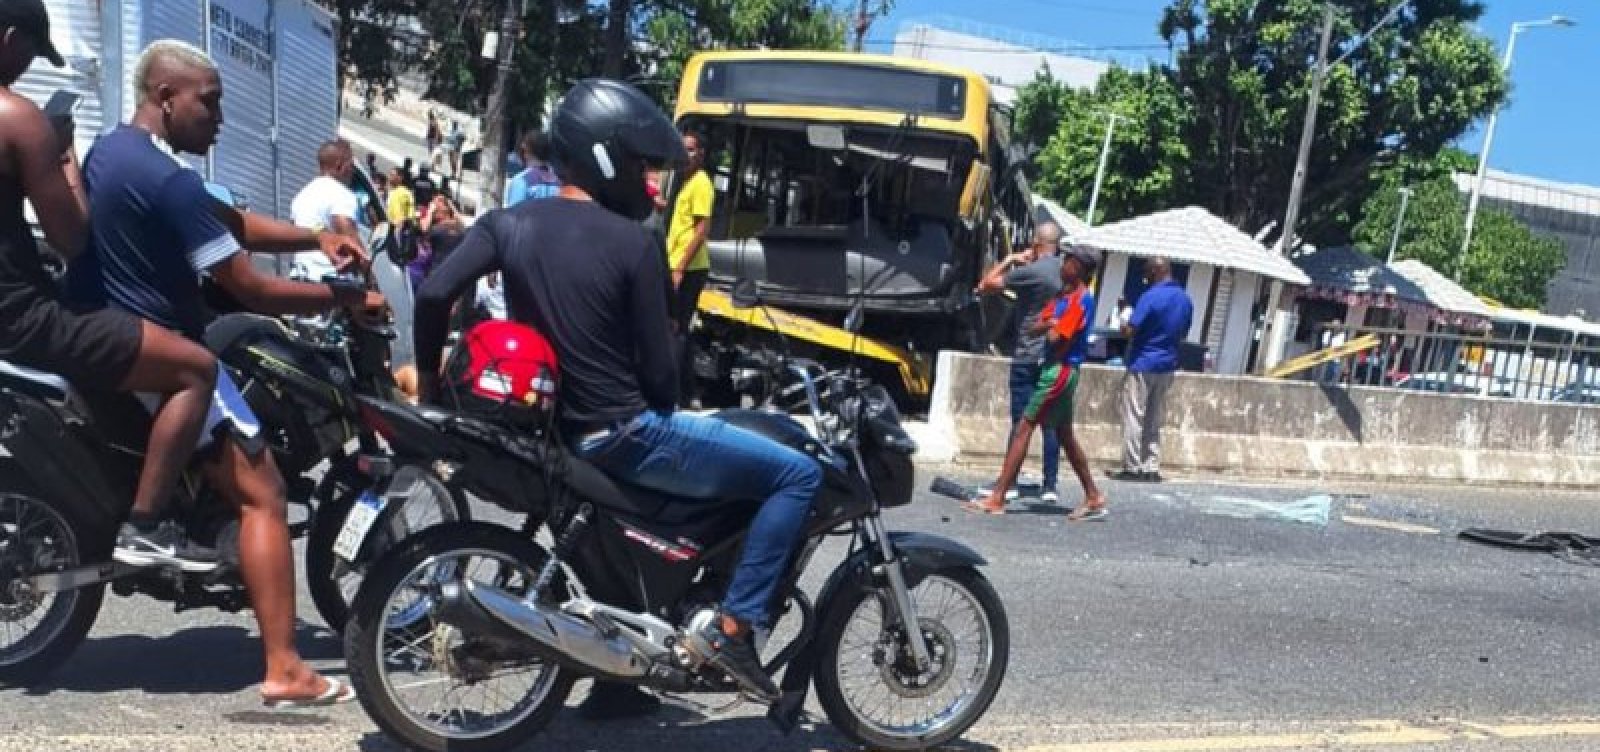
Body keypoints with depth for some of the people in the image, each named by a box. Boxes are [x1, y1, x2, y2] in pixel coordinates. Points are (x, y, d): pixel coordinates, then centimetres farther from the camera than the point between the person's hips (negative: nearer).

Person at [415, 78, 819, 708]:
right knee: (799, 474, -2)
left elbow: (434, 294, -7)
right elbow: (658, 367, -11)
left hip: (544, 430, 8)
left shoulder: (508, 223, 3)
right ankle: (733, 629, -4)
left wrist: (429, 378, 8)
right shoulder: (632, 242, -12)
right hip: (621, 436, -8)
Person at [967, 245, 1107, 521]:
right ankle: (1094, 498, 22)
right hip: (1059, 371, 10)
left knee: (1024, 428, -9)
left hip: (1059, 371, -10)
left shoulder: (1081, 300, -13)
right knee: (1065, 435, 15)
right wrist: (1048, 324, -11)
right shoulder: (1064, 296, 15)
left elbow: (1056, 340, -19)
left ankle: (997, 499, -8)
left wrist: (1050, 328, 1)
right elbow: (1033, 329, 9)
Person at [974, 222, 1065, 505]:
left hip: (1027, 358, -5)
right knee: (1052, 423, 7)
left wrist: (1009, 260, 2)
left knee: (1021, 422, -1)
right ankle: (1050, 486, 8)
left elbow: (984, 286, -8)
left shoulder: (1028, 272, -13)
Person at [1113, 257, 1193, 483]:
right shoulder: (1186, 299, 8)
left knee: (1133, 417, -1)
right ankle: (1152, 468, 11)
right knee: (1154, 420, 12)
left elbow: (1128, 331, -19)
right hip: (1167, 365, 7)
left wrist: (1124, 325, 2)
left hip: (1142, 364, -7)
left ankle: (1132, 468, -1)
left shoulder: (1152, 296, -16)